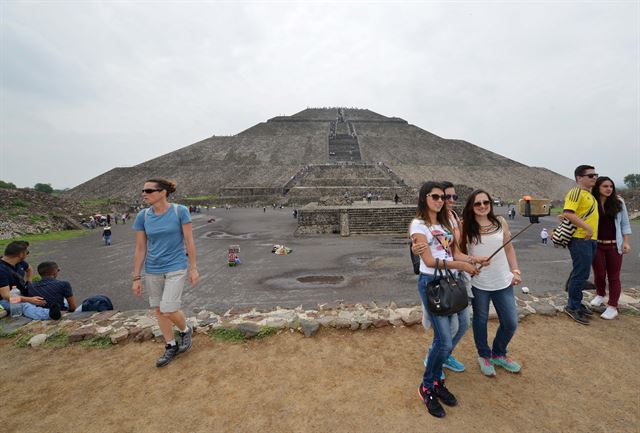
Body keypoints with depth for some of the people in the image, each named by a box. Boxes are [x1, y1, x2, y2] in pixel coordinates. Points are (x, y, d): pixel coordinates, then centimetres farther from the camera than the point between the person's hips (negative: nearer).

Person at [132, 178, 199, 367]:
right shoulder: (142, 216, -4)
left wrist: (193, 268, -7)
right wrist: (136, 278, 2)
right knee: (159, 310, 12)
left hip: (176, 269, -4)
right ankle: (171, 347, 32)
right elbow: (140, 248, 1)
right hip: (152, 271, 4)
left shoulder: (180, 211, -12)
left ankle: (186, 330, 23)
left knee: (168, 310, -9)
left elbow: (189, 241, -8)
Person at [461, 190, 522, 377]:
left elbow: (509, 248, 10)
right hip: (478, 283, -3)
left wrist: (515, 271, 6)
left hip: (503, 282, 4)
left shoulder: (500, 222, 1)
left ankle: (498, 354, 39)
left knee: (511, 323, 12)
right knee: (481, 320, 13)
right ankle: (484, 356, 39)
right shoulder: (466, 227, -9)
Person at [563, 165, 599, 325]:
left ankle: (576, 303, 28)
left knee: (581, 273, 16)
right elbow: (567, 213, -25)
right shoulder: (576, 192, -12)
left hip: (590, 239, 9)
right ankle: (572, 307, 7)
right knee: (580, 273, -4)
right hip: (580, 239, -9)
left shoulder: (590, 194, 17)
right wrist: (586, 227, -25)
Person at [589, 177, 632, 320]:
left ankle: (613, 307, 15)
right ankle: (600, 294, 37)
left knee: (613, 276, 6)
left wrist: (625, 242, -1)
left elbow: (625, 223, 5)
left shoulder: (618, 202, 1)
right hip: (596, 245, -1)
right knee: (599, 274, 9)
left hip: (614, 245, 1)